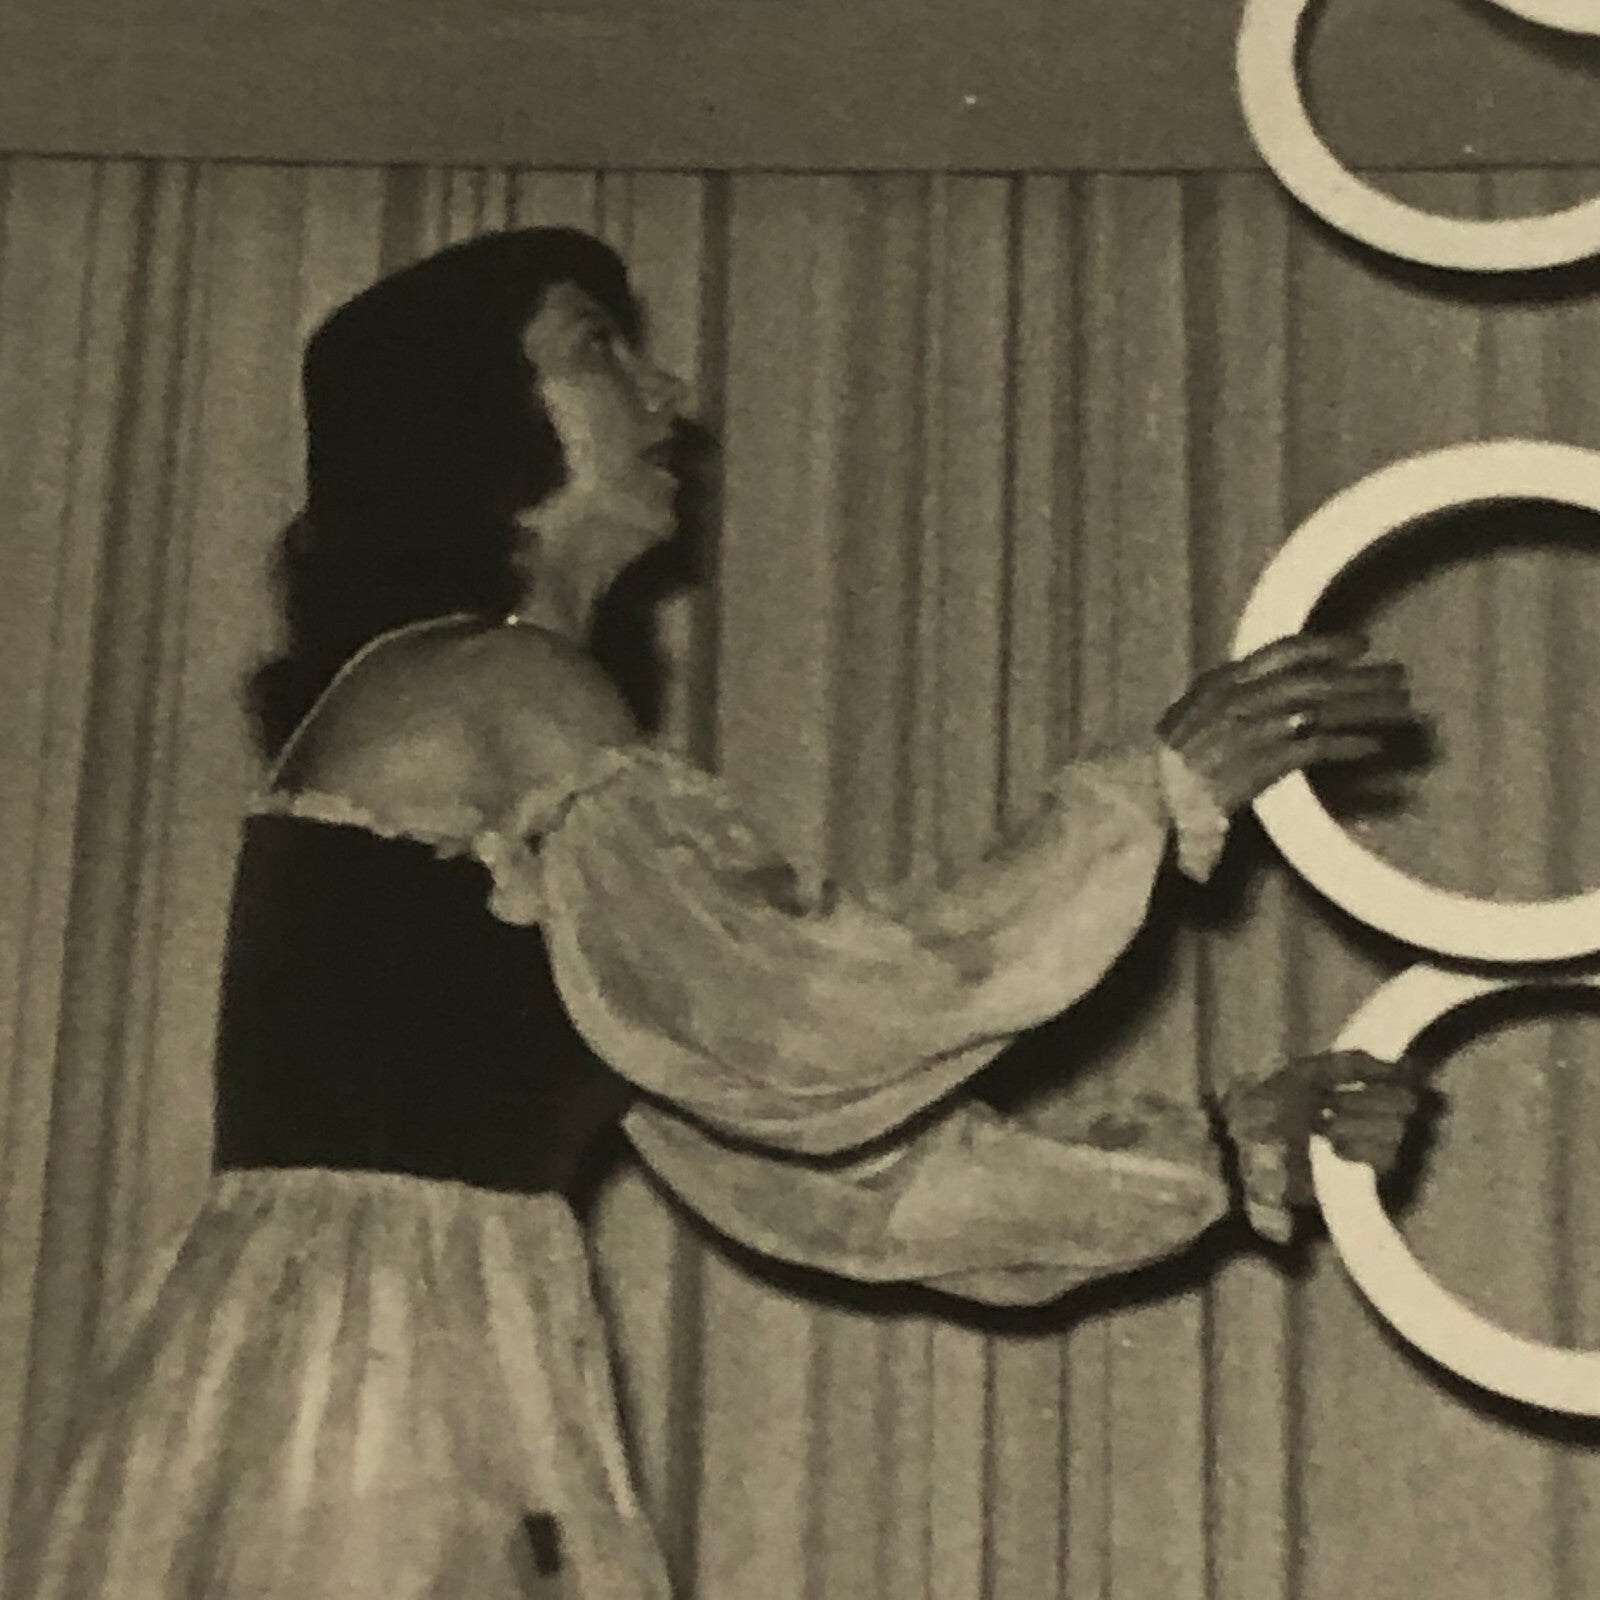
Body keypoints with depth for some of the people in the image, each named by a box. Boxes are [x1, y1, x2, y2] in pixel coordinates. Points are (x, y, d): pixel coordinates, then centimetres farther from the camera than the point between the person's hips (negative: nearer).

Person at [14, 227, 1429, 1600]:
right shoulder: (490, 687, -9)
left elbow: (791, 1162, 14)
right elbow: (785, 1020, -20)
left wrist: (1219, 1148, 11)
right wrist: (1156, 794, -11)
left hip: (438, 1404, 9)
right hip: (364, 1404, -9)